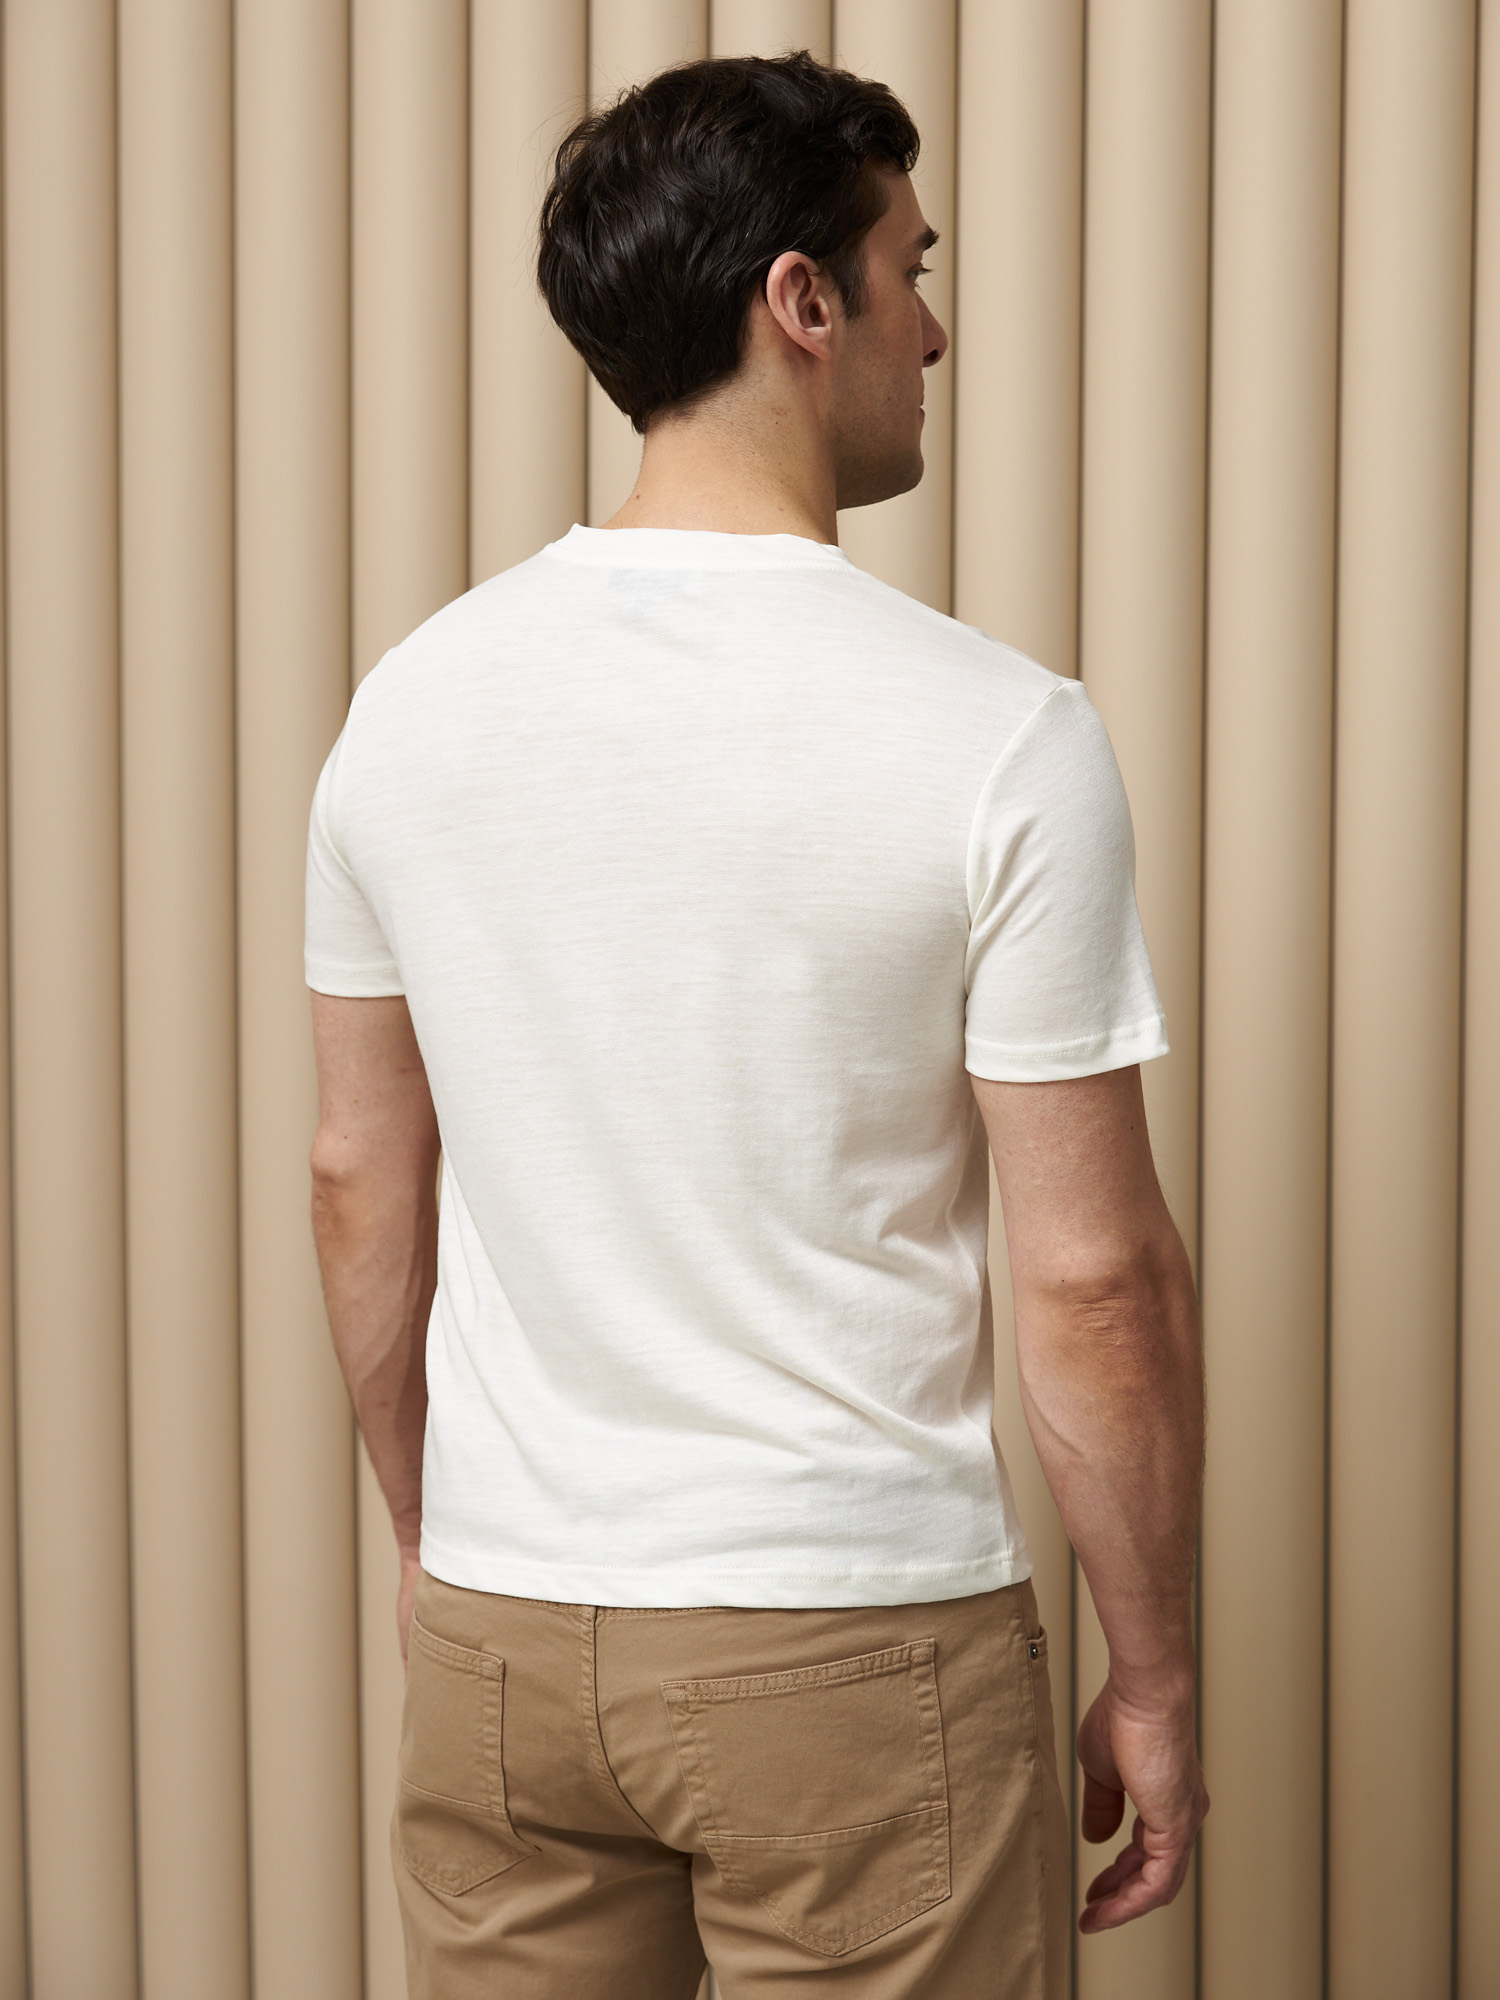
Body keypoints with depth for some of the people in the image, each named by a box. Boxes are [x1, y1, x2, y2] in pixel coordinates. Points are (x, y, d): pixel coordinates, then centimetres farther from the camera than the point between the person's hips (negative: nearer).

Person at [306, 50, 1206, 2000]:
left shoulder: (413, 699, -1)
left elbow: (362, 1186, 7)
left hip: (497, 1632, 5)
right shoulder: (1000, 736, -15)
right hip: (856, 1636, -4)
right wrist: (1153, 1684, -2)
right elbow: (1092, 1275, -14)